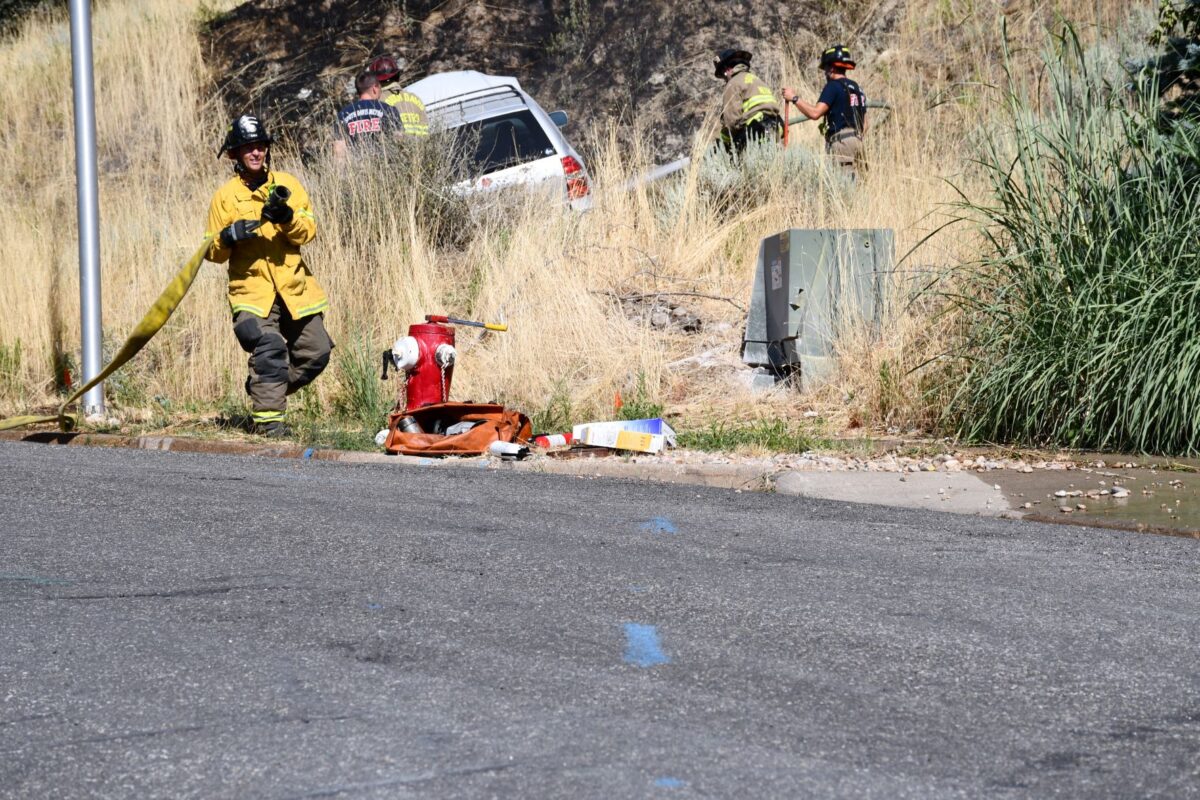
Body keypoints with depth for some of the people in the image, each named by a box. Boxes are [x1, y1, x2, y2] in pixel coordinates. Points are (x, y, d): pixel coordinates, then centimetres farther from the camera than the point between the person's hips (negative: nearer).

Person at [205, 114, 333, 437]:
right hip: (251, 287, -3)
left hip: (294, 287, 3)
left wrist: (286, 217, -22)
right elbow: (214, 253, 6)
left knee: (316, 352, 3)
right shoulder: (225, 196, 4)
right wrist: (227, 238, -16)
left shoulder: (286, 184, 8)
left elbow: (308, 230, -2)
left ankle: (264, 390, 25)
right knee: (269, 347, -24)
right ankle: (268, 417, -17)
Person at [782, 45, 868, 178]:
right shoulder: (857, 89, 20)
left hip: (841, 142, -8)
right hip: (857, 141, 8)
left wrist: (794, 98, -8)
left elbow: (815, 113, -17)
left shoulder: (833, 86, -6)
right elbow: (864, 125, 20)